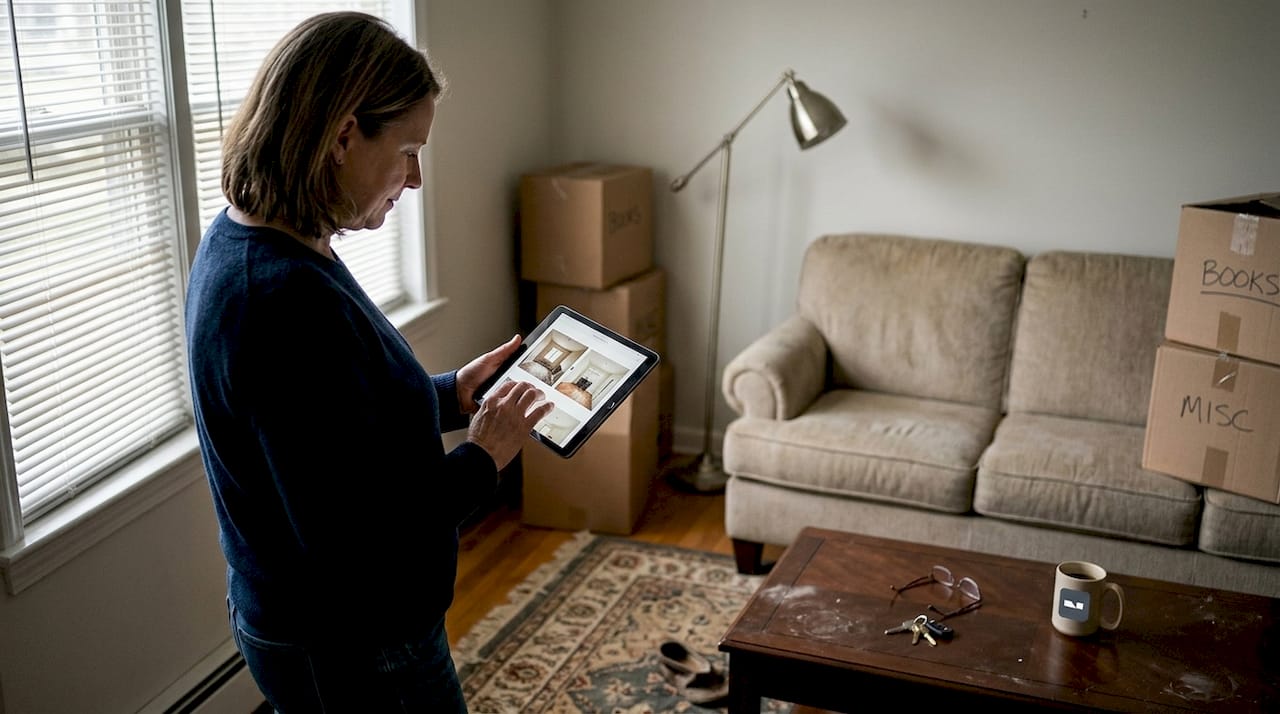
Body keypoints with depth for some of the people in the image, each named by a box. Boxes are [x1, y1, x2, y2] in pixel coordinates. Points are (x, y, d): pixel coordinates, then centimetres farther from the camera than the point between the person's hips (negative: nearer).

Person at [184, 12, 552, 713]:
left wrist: (446, 396, 4)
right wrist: (482, 458, -17)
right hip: (351, 653, -9)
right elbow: (349, 542, -29)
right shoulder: (291, 301, -31)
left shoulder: (237, 242, 0)